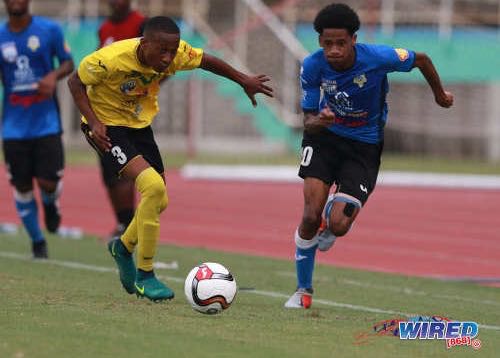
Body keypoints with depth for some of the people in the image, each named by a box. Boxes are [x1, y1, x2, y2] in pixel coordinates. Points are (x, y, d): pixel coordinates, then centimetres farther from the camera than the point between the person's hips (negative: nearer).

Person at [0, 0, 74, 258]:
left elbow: (68, 63, 7)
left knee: (48, 182, -10)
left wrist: (53, 76, -13)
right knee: (21, 186, 3)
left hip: (46, 122, -2)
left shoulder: (49, 30, -2)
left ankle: (50, 203, 28)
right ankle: (37, 241, 22)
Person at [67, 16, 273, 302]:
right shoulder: (111, 60, -31)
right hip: (106, 126, -7)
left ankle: (124, 246, 43)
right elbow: (76, 82, -16)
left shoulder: (177, 53, -17)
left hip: (140, 124, 7)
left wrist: (244, 80, 8)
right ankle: (144, 276, -13)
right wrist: (93, 121, -26)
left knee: (159, 202, 10)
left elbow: (207, 61, 5)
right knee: (153, 186, -25)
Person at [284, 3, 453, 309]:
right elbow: (308, 120, -11)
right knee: (311, 217, -15)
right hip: (324, 138, 1)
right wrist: (318, 122, -37)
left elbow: (421, 59, -5)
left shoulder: (377, 58, -25)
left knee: (338, 225, -16)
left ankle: (333, 218, 27)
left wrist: (440, 95, 13)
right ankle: (304, 291, 8)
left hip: (364, 147, -1)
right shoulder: (313, 66, -19)